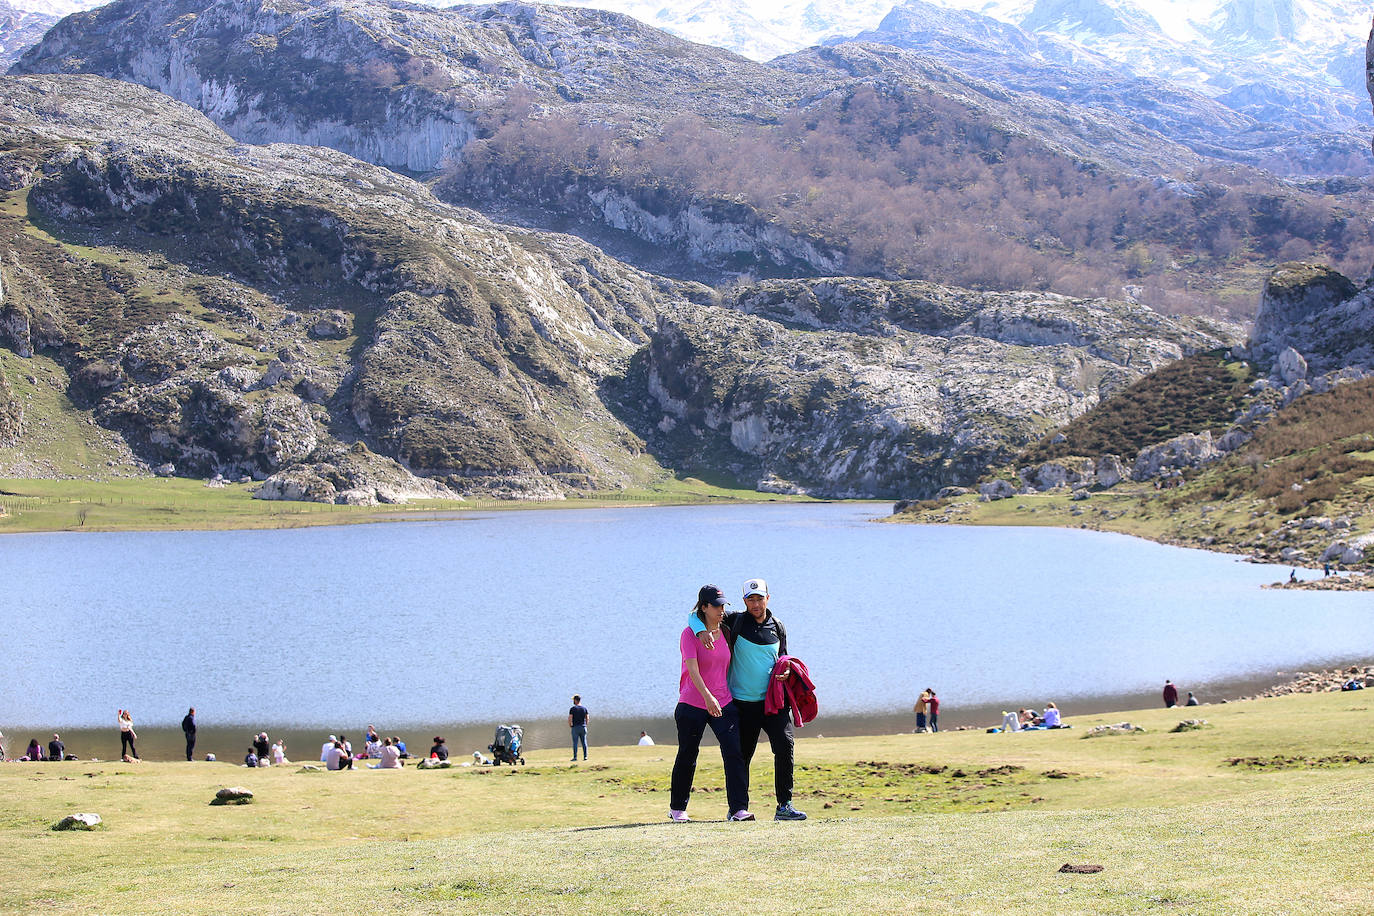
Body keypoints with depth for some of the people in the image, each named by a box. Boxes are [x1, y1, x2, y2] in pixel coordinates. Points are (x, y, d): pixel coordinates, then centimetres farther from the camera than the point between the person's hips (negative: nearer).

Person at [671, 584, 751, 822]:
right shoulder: (690, 634, -10)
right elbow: (692, 669, -23)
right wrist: (708, 696, -35)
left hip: (724, 704, 4)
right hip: (692, 705, -4)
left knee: (734, 753, -10)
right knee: (687, 756, 6)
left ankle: (738, 809, -12)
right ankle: (677, 808, 24)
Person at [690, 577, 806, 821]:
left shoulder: (778, 629, 10)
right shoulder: (735, 621, 0)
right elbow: (695, 616, 0)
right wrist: (702, 630, -22)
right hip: (743, 703, -1)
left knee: (785, 746, -13)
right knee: (741, 755, 4)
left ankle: (784, 806, -11)